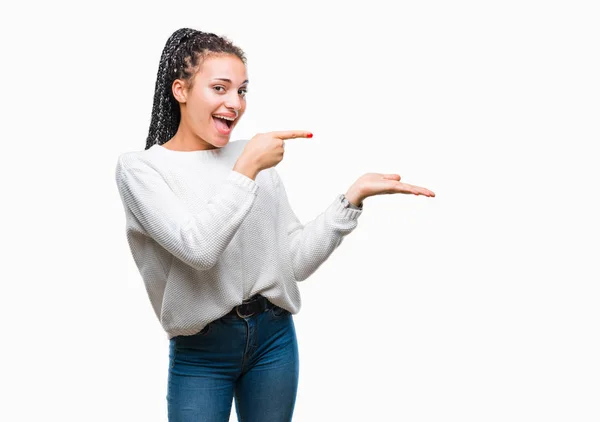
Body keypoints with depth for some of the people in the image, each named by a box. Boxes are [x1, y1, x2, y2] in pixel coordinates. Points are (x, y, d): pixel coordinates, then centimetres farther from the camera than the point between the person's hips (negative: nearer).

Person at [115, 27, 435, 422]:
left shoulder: (254, 159, 6)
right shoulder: (139, 167, -5)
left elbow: (296, 261, 2)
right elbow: (198, 247, -20)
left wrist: (354, 195, -6)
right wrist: (246, 170, -20)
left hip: (275, 339, 4)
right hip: (200, 352, -3)